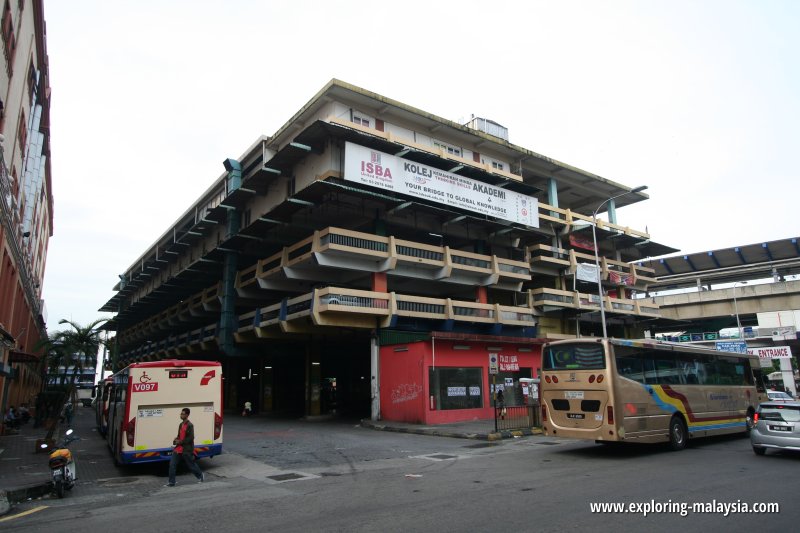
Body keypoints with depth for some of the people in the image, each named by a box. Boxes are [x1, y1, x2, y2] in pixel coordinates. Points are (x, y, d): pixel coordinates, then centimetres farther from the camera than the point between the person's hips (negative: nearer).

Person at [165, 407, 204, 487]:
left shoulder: (190, 425, -17)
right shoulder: (181, 424, 9)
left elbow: (190, 438, -20)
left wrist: (180, 442, -17)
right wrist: (176, 439, -1)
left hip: (187, 450, -7)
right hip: (178, 449, 7)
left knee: (191, 465, 8)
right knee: (172, 465, 0)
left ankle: (200, 475, 30)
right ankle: (171, 482, 10)